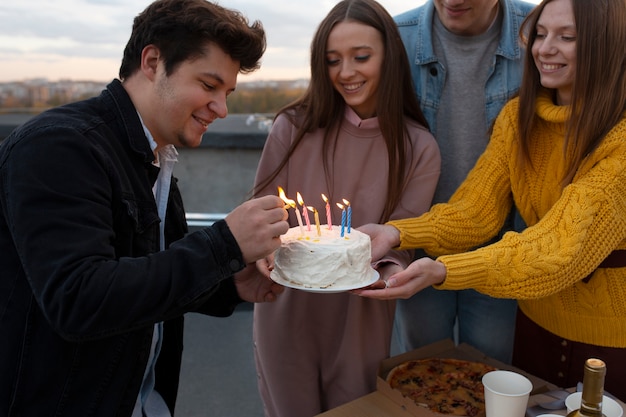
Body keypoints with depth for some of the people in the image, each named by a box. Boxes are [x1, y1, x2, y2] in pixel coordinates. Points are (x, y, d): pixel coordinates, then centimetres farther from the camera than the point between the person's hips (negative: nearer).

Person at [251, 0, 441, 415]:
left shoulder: (418, 149, -8)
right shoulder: (294, 127, -11)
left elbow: (398, 245, -7)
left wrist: (391, 271, -28)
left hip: (361, 327, 1)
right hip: (286, 319, 0)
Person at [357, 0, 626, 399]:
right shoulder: (519, 116, -4)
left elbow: (566, 246, -32)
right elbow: (475, 209, -11)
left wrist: (442, 270, -46)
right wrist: (398, 233, -30)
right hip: (539, 321, 5)